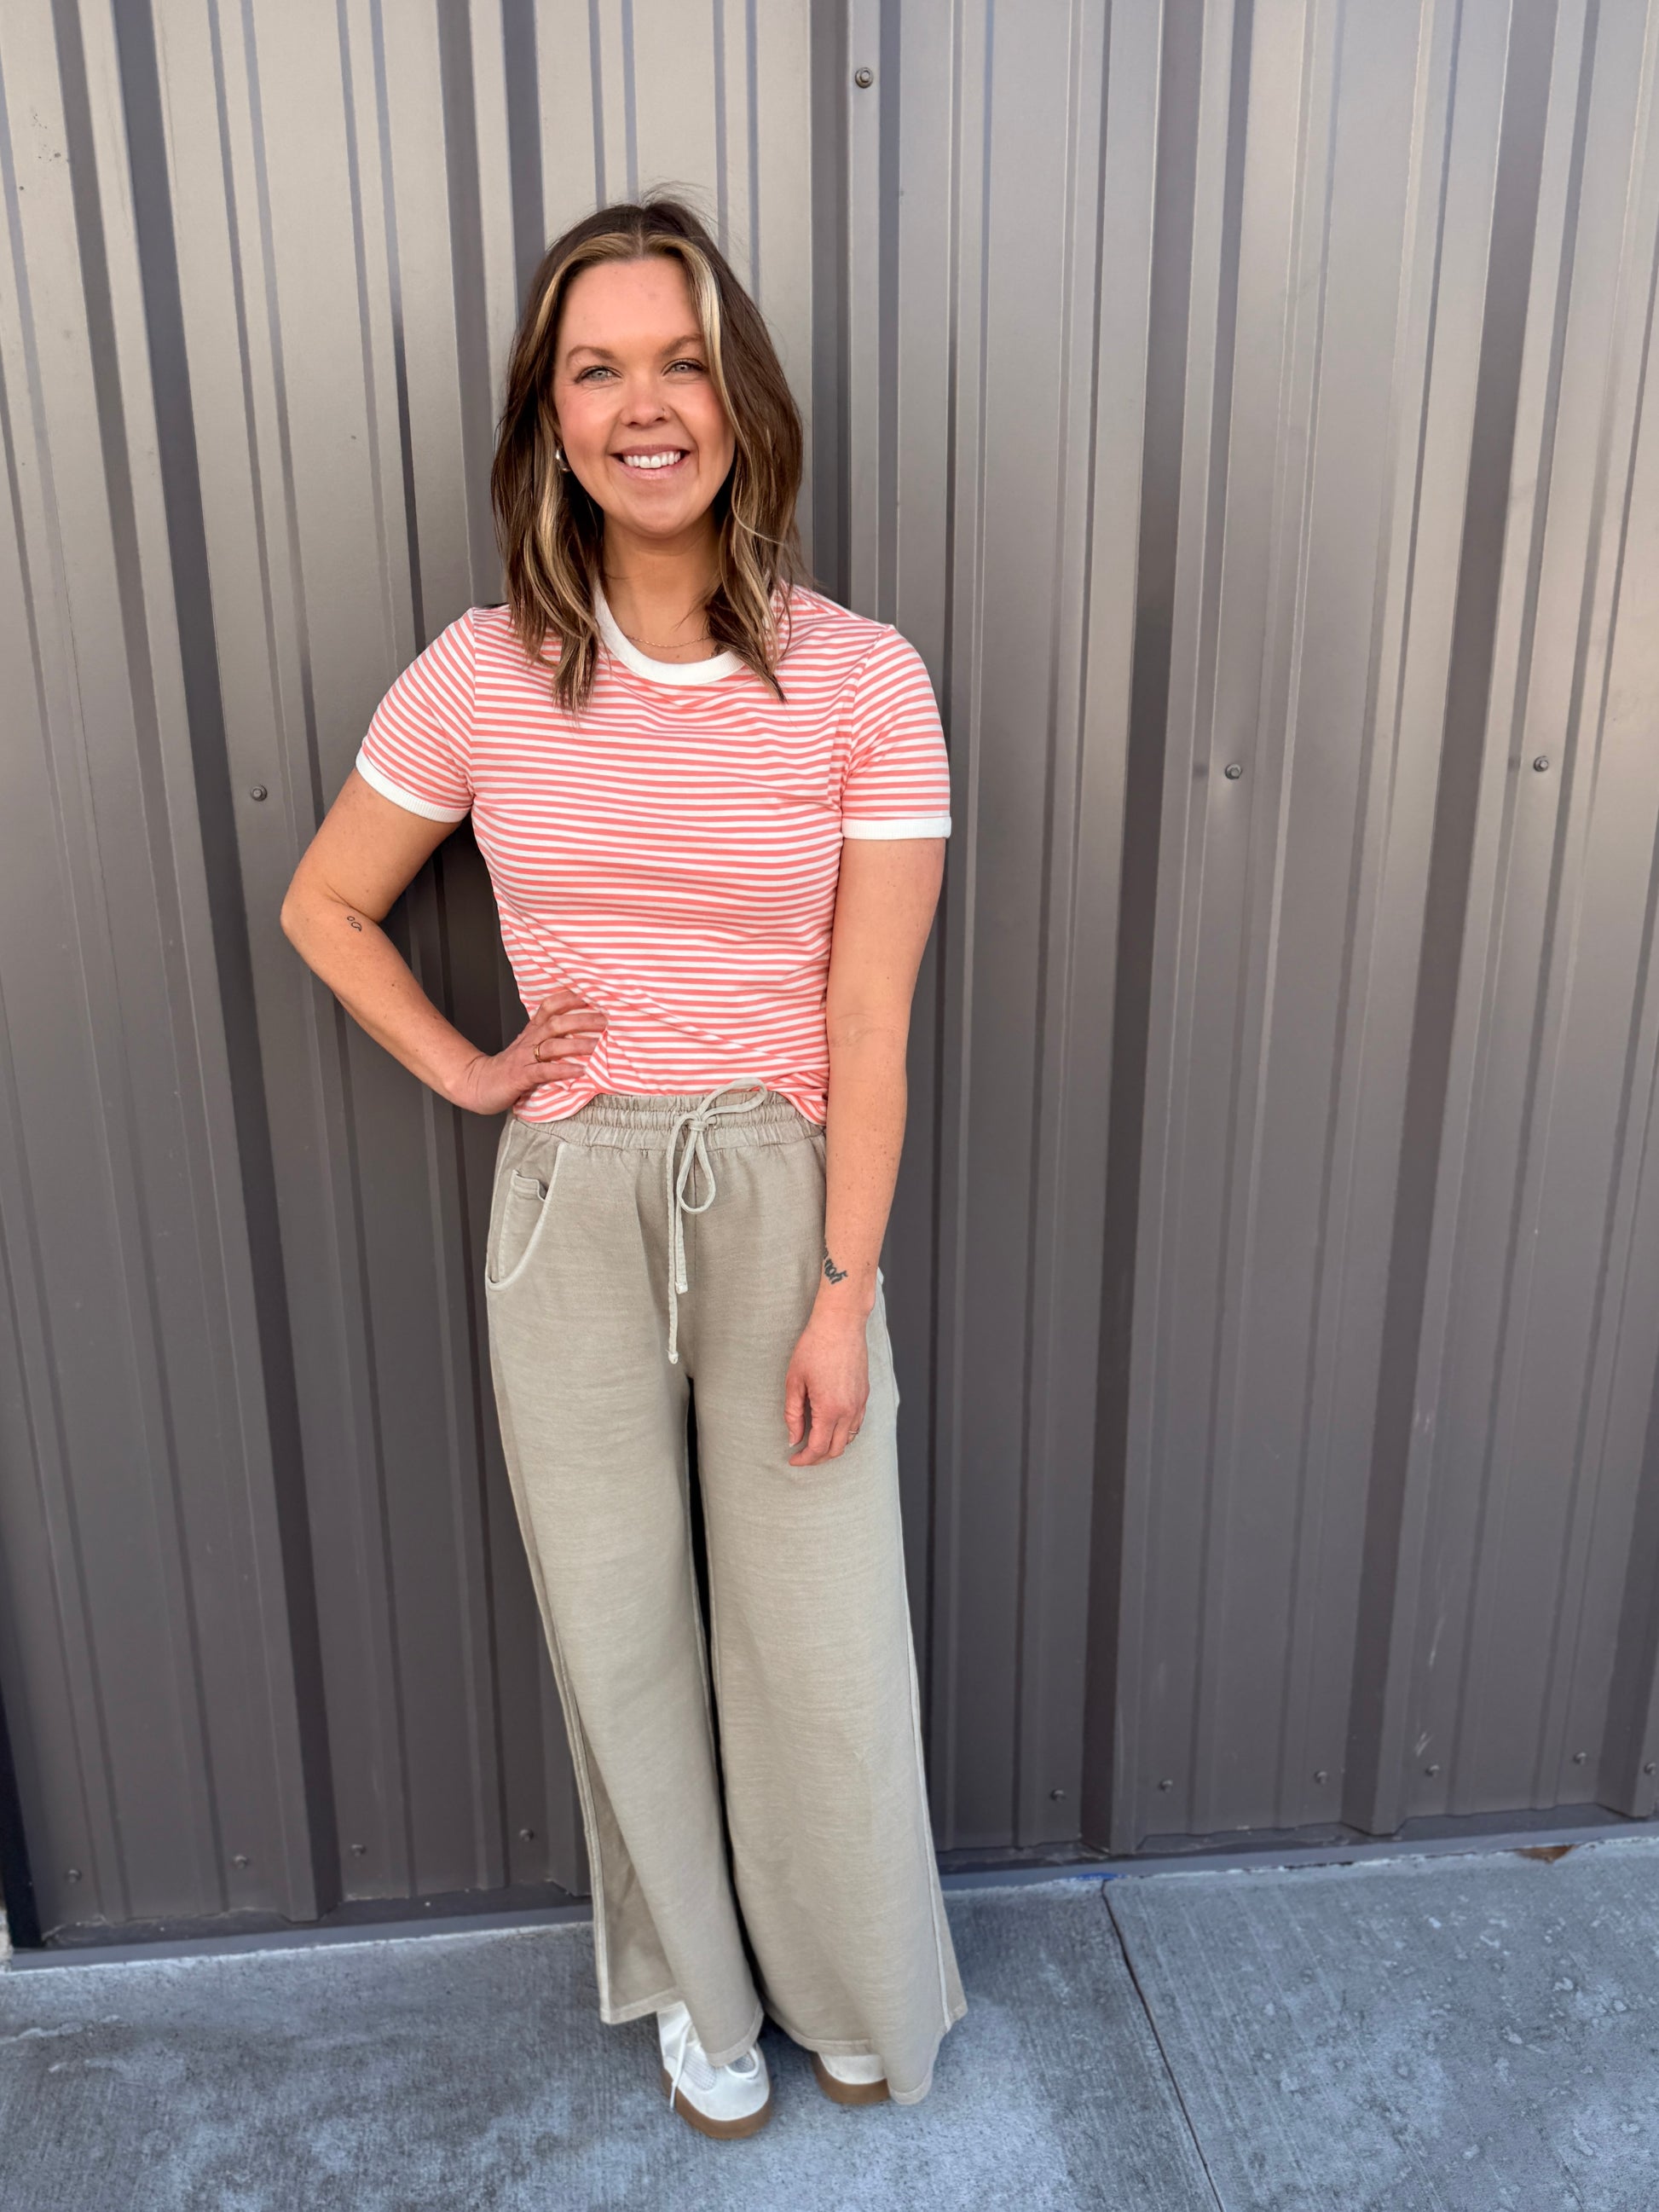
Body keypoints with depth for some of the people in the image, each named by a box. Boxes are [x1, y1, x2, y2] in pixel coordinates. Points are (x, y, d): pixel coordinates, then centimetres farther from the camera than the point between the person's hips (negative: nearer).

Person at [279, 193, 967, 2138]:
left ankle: (856, 1992, 43)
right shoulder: (479, 678, -3)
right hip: (572, 1204, 2)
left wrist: (844, 1290, -9)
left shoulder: (861, 681, -7)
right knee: (620, 1625, 15)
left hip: (783, 1192, -1)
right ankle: (698, 1988, 44)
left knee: (820, 1633, 11)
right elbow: (321, 908, 12)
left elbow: (868, 1023, -7)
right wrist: (463, 1069, 1)